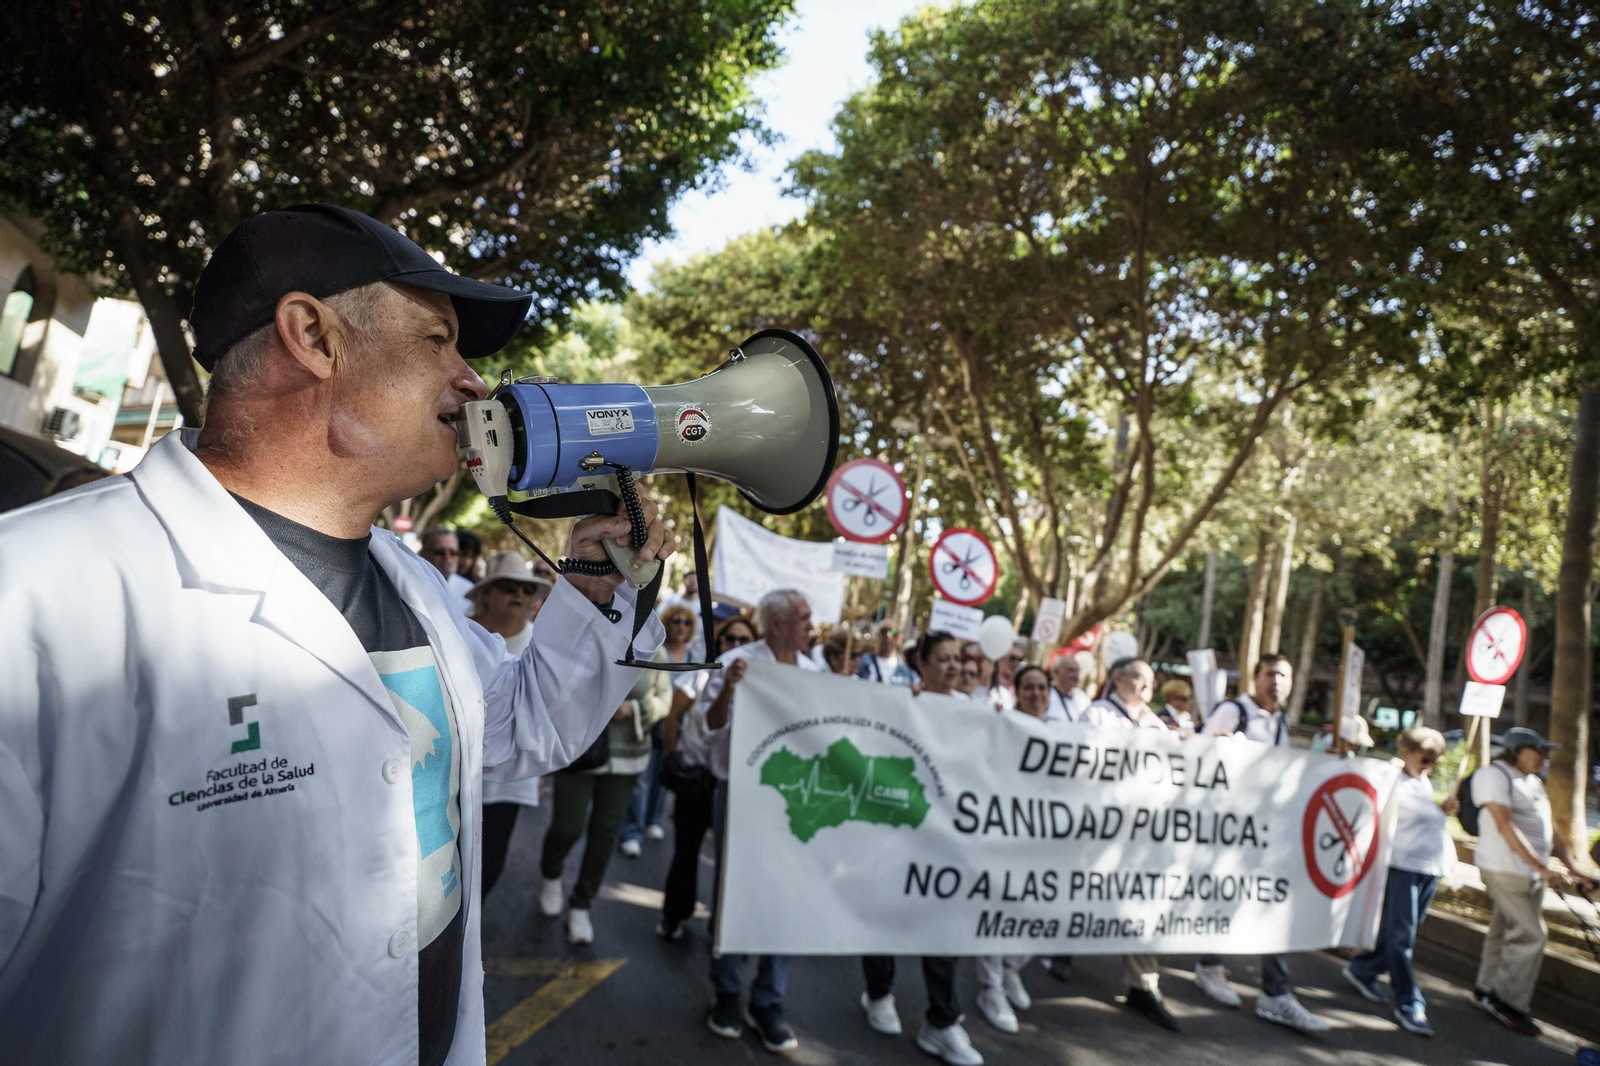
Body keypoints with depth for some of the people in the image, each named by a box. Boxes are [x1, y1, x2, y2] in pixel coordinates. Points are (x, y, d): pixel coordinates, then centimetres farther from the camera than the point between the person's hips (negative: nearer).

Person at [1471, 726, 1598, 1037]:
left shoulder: (1533, 783, 18)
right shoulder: (1494, 775, -11)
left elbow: (1549, 830, 19)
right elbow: (1506, 826, -21)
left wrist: (1573, 868, 9)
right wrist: (1542, 868, -26)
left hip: (1532, 873, 9)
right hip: (1506, 869, -9)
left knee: (1504, 932, 13)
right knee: (1530, 936, -9)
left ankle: (1486, 990, 23)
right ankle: (1509, 1002, 2)